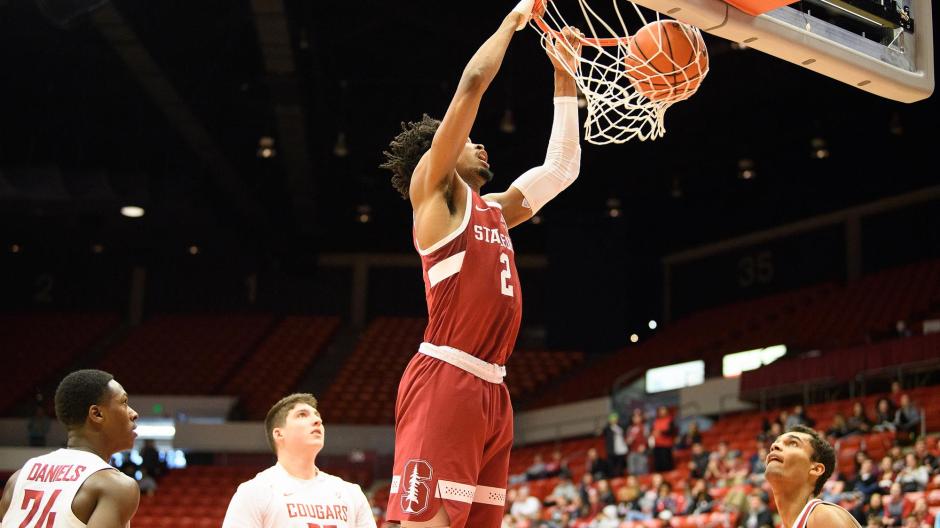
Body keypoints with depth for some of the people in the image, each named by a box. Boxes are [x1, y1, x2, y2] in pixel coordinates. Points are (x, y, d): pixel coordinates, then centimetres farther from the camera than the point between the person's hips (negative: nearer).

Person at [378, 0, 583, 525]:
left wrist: (565, 78, 30)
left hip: (492, 390, 8)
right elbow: (472, 83, -2)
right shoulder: (433, 190, 4)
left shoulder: (494, 210, 24)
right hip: (445, 382, -8)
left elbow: (562, 167, 30)